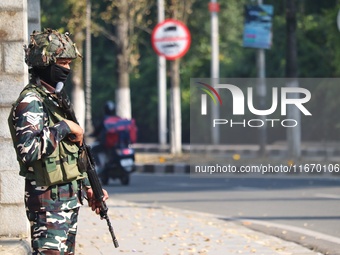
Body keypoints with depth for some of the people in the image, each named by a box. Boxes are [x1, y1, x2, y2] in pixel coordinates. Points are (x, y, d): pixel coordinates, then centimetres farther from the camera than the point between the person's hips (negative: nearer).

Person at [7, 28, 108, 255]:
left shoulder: (55, 99, 17)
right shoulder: (30, 102, -14)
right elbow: (28, 149, -29)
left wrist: (87, 185, 18)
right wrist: (64, 128, -20)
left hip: (69, 195, 10)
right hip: (48, 200, -10)